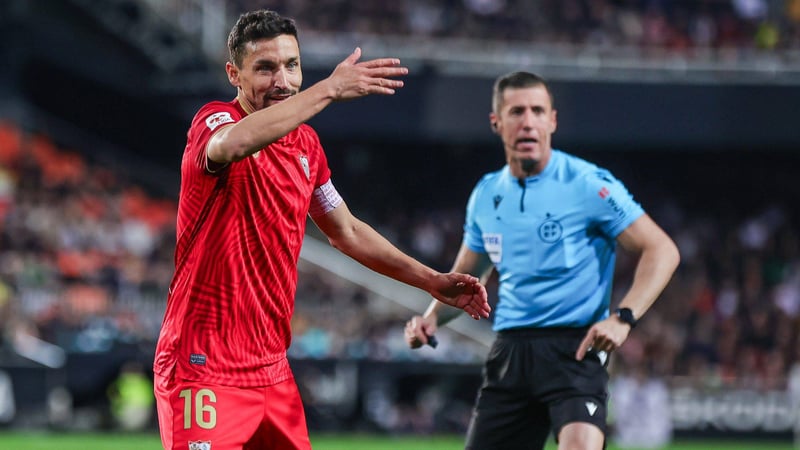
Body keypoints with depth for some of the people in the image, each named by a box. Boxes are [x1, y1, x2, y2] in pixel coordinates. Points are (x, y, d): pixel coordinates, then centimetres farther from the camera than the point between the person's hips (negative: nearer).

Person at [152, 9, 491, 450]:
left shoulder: (305, 143, 11)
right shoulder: (214, 121, -11)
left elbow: (346, 231, 25)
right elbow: (233, 143, -38)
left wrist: (432, 280, 21)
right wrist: (328, 88, -39)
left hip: (271, 368, 8)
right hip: (204, 369, -8)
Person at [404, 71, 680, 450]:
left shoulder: (588, 185, -7)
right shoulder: (486, 195, 11)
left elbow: (662, 250, -7)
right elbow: (465, 277, 25)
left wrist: (623, 318, -19)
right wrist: (432, 318, 5)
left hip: (574, 349, -5)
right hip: (509, 353, 6)